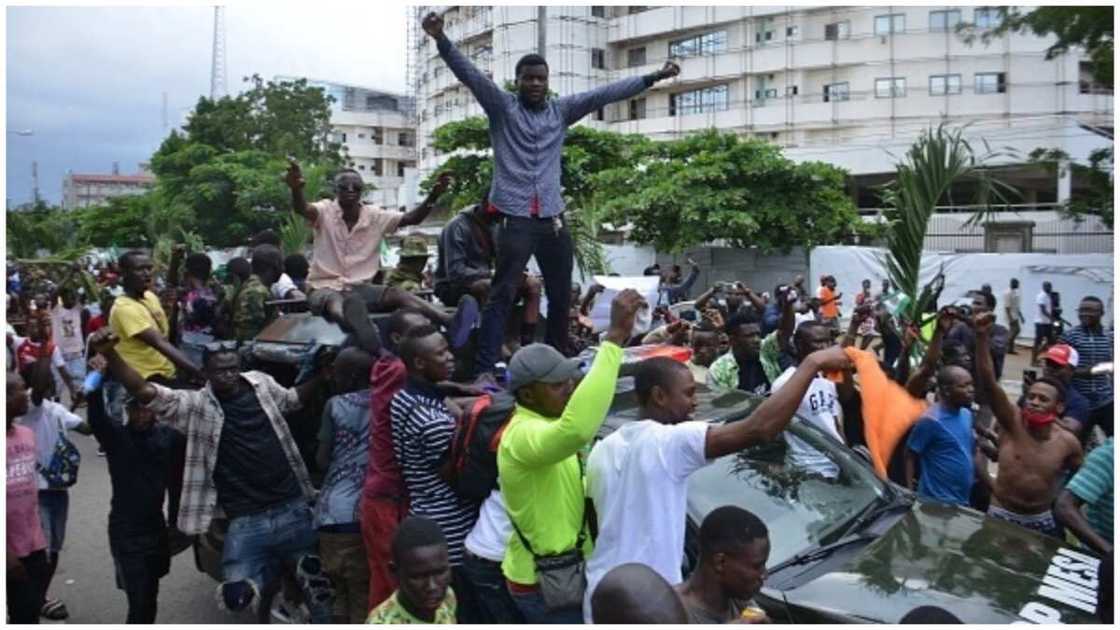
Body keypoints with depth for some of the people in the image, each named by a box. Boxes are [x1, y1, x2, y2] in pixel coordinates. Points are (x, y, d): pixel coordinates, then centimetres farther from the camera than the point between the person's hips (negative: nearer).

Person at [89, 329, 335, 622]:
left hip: (294, 509, 2)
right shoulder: (195, 405, -5)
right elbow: (145, 392, -17)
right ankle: (257, 578, 10)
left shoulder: (261, 383, 5)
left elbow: (292, 399, 25)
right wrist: (110, 355, -31)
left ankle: (307, 569, 34)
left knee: (320, 581, 11)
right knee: (236, 596, -11)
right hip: (246, 523, -2)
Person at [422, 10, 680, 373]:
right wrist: (442, 40, -23)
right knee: (502, 294, -7)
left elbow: (605, 94, 12)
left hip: (553, 218, 4)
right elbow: (469, 75, -8)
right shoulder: (501, 106, 4)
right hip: (514, 218, -4)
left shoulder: (561, 110, 14)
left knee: (561, 297, 11)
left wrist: (652, 77, 10)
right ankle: (484, 370, -6)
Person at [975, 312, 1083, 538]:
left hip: (1042, 520, 2)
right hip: (1001, 514, -2)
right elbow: (989, 383, -29)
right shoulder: (1013, 421, -14)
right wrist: (982, 336, -41)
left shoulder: (1068, 443, -7)